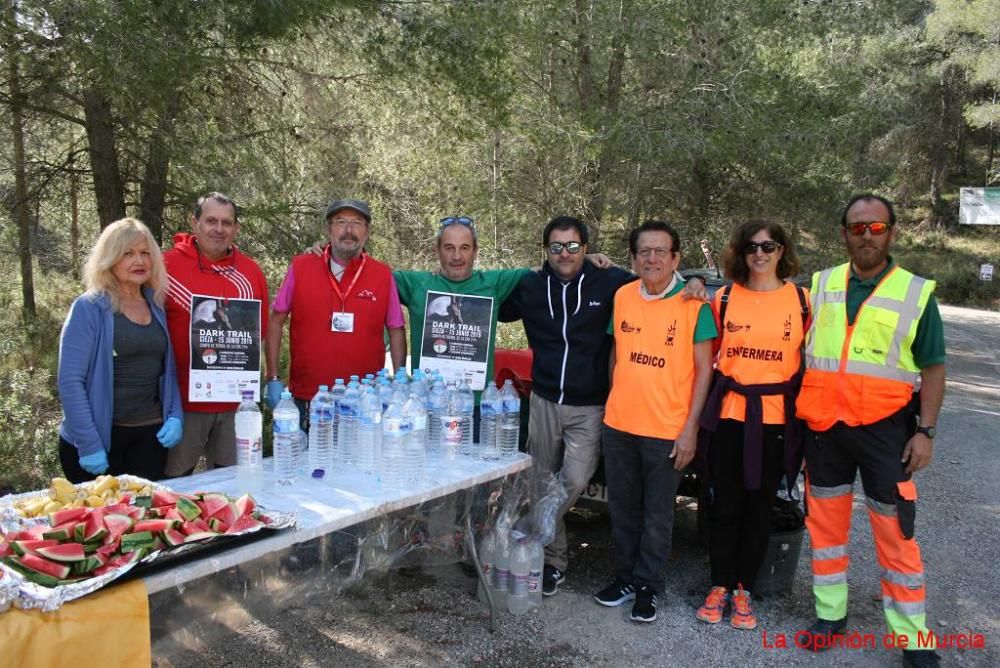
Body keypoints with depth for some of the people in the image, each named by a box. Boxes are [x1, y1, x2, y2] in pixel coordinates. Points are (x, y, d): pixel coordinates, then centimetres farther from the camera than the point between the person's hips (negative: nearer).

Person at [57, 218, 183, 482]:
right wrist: (88, 444, -17)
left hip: (150, 433, 4)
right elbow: (70, 381, -13)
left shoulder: (156, 307, 6)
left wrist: (175, 417, -2)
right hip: (98, 436, -4)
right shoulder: (89, 308, -8)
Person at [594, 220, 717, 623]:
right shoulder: (622, 296, 3)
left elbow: (704, 370, -7)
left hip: (667, 431, -4)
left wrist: (690, 429, -11)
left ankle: (648, 586, 26)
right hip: (618, 425, 4)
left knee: (657, 514, 9)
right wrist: (614, 401, 10)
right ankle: (624, 577, 33)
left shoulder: (694, 303, -9)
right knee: (622, 508, 16)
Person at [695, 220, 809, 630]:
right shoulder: (725, 298, 4)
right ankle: (719, 587, 22)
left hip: (776, 417, 0)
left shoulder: (801, 299, 2)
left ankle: (744, 590, 24)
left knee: (760, 506, 10)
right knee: (725, 504, 7)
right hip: (728, 414, 0)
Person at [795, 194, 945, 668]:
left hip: (884, 428, -2)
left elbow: (933, 367, 1)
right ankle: (831, 613, 27)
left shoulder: (917, 292, 0)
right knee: (825, 521, 11)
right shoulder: (820, 285, 6)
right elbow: (798, 348, 13)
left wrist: (925, 431, -6)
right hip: (823, 426, 3)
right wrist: (797, 416, 5)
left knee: (895, 531, 2)